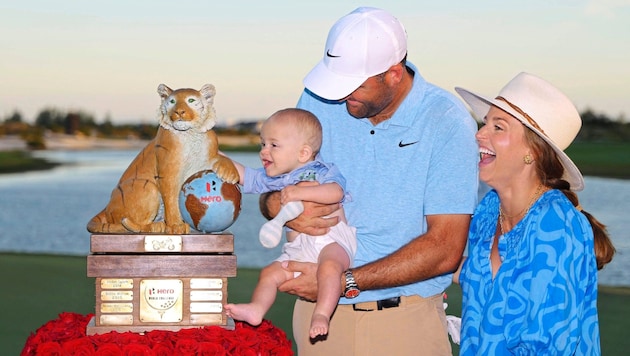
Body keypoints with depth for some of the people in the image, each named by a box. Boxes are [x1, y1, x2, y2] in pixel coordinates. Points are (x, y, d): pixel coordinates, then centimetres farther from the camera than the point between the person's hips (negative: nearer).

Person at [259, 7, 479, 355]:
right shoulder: (317, 100, -2)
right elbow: (274, 182, 8)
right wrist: (277, 204, -17)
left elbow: (445, 249, -17)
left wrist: (344, 282, -21)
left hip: (405, 321, -3)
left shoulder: (447, 122, -13)